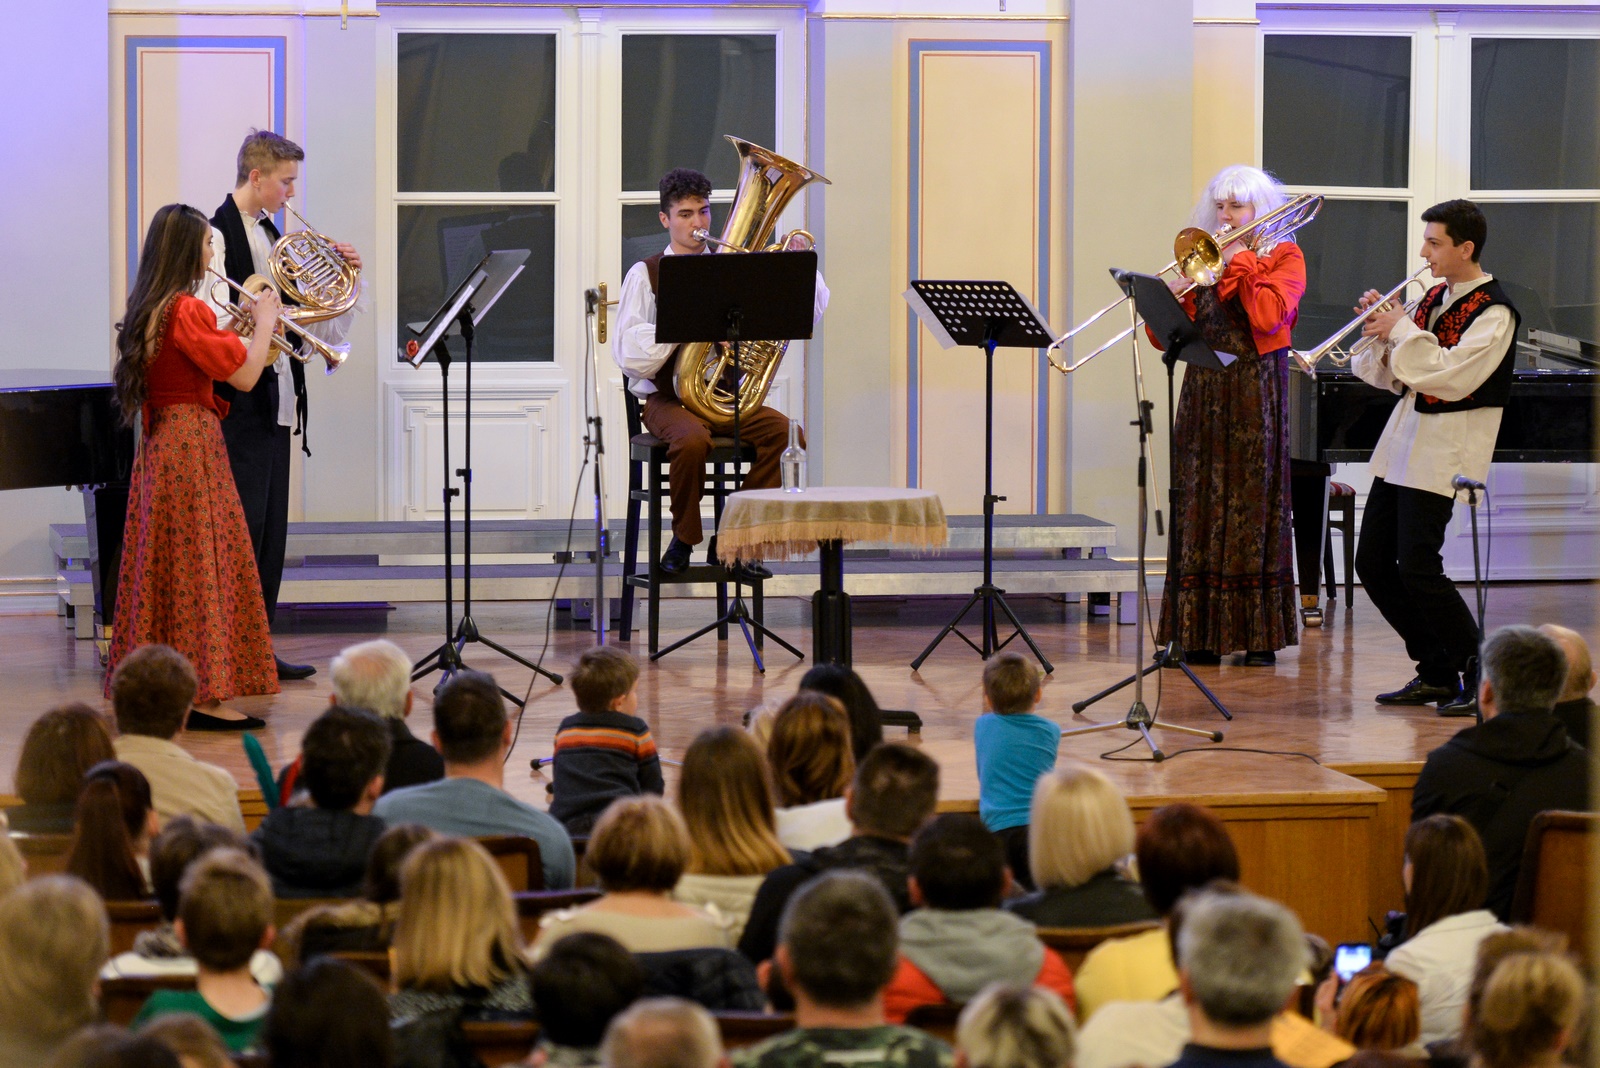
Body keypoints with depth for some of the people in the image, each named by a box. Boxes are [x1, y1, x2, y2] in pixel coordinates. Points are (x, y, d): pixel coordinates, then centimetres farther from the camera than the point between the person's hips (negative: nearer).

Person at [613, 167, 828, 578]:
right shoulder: (646, 275, 3)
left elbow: (809, 311, 10)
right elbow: (629, 357, -10)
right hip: (668, 398, -4)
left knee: (786, 433, -25)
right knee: (692, 438, -37)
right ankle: (683, 539, -12)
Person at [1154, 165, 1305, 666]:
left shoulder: (1283, 258, 3)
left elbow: (1269, 316, -16)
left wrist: (1240, 263, -8)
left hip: (1254, 396, -4)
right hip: (1203, 394, 4)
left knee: (1253, 505, -4)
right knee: (1200, 506, 0)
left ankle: (1259, 635, -1)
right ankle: (1201, 631, 3)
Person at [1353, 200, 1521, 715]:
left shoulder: (1493, 311, -11)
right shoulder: (1434, 299, 14)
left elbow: (1453, 375, -23)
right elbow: (1393, 377, 16)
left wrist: (1402, 330, -16)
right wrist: (1380, 331, -2)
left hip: (1441, 452, -9)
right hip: (1402, 443, 9)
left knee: (1417, 568, -16)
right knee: (1373, 564, 7)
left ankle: (1480, 679, -5)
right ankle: (1437, 674, 17)